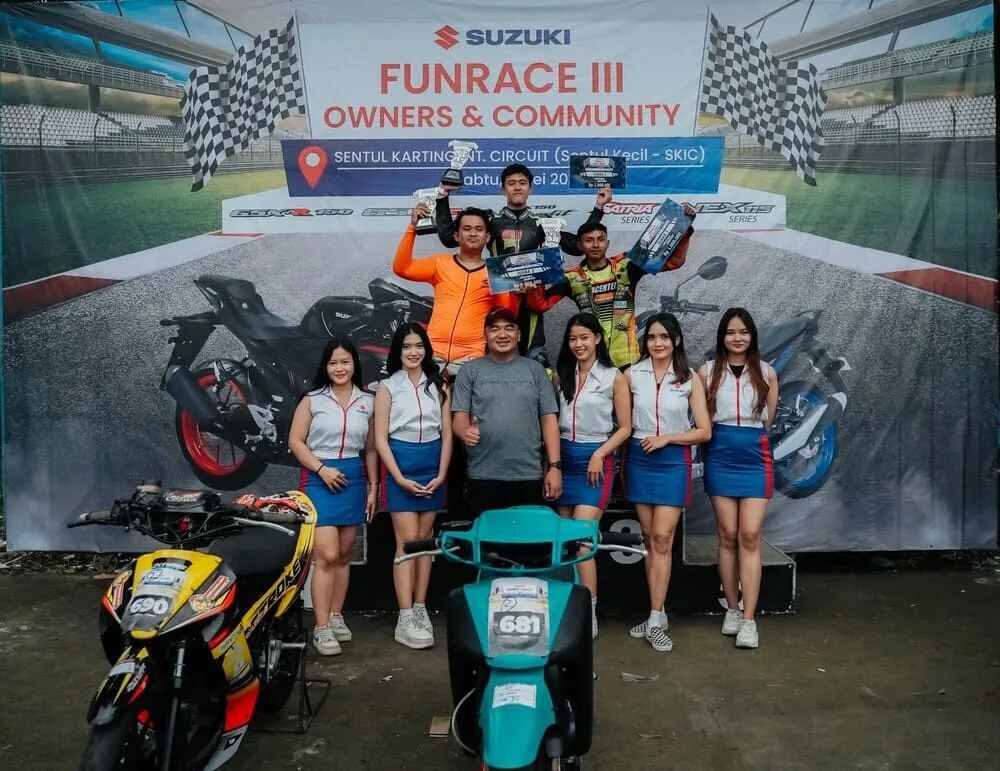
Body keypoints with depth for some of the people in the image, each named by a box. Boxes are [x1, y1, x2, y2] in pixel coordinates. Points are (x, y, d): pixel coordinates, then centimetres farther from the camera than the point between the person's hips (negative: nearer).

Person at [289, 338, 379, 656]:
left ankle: (336, 616, 24)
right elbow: (295, 441, -2)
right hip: (319, 480, -3)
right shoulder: (312, 399, -1)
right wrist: (321, 469, -13)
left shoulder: (367, 402, 8)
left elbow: (370, 449, 12)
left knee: (344, 555, 11)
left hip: (353, 480, 4)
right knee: (327, 556, -10)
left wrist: (373, 486, 9)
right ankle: (321, 628, -3)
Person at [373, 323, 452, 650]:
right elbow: (381, 438, -4)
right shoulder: (388, 387, 1)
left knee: (425, 540, 7)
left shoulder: (438, 385, 9)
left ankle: (420, 609, 15)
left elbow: (447, 434, 7)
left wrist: (441, 474, -4)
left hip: (433, 467, 3)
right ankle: (405, 618, -5)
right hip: (400, 466, -3)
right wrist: (399, 478, -13)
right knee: (407, 541, -7)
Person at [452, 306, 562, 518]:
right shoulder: (470, 371, 6)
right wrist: (466, 431, -23)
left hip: (529, 477, 1)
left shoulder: (535, 369, 8)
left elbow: (549, 419, 6)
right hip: (483, 477, -1)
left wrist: (554, 466, -2)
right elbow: (460, 417, 2)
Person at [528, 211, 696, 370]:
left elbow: (673, 261, 0)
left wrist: (685, 229, -10)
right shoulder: (572, 277, 1)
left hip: (628, 358, 0)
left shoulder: (625, 266, 1)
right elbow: (540, 304, -3)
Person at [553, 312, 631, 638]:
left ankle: (589, 615, -4)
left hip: (594, 460, -5)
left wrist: (598, 455, -13)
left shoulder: (613, 377, -3)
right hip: (564, 459, 5)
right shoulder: (561, 375, 9)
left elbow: (625, 428, -2)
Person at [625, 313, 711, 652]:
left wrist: (667, 438, -13)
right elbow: (624, 423, 10)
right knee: (649, 538, 9)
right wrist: (622, 464, 8)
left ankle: (655, 621, -2)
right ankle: (658, 612, 19)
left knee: (662, 539, -7)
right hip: (639, 459, 2)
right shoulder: (632, 375, 2)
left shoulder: (690, 379, -2)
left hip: (673, 461, -2)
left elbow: (705, 431, -2)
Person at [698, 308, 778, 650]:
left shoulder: (767, 373, 4)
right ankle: (732, 610, 17)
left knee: (750, 537, -6)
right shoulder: (707, 371, 2)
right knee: (727, 536, 4)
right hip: (720, 458, 0)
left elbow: (768, 420, 13)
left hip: (755, 458, 0)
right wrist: (726, 437, 8)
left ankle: (749, 619, -3)